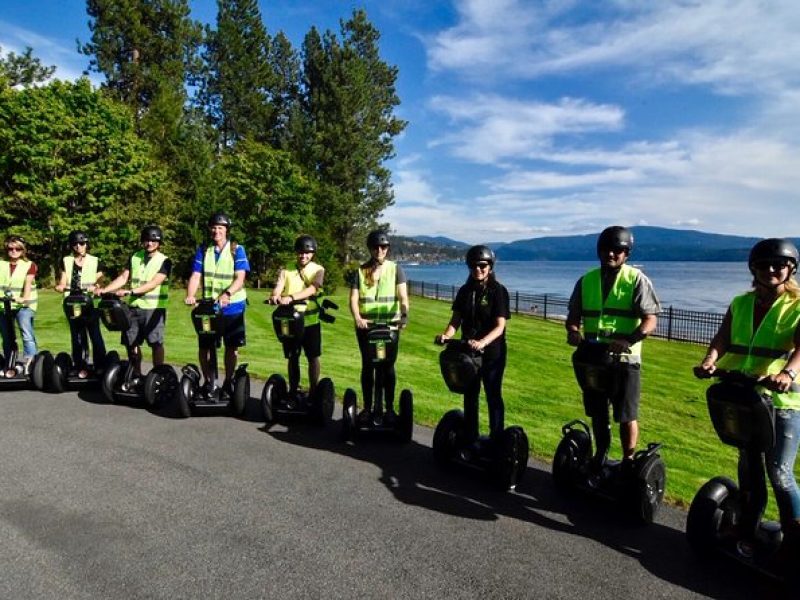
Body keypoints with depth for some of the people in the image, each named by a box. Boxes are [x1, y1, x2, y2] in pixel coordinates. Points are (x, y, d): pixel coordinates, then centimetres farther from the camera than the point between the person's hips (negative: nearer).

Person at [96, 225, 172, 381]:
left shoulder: (164, 261, -4)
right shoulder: (134, 258, 11)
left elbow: (153, 284, -15)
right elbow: (123, 278, 6)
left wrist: (130, 292, -25)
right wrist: (104, 289, -8)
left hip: (154, 308, -5)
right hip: (135, 307, 5)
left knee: (156, 343, -5)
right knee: (131, 342, 8)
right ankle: (136, 374, 21)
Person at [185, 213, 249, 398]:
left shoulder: (237, 250, -3)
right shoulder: (203, 250, 5)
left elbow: (240, 278, -13)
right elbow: (196, 275, -2)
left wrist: (227, 294, -30)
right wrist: (190, 295, -21)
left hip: (232, 307, -1)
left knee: (232, 347, 8)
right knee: (205, 346, 1)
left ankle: (228, 381, 25)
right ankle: (209, 382, 18)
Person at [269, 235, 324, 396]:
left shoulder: (318, 269, 1)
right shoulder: (286, 270, 6)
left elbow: (313, 288, -18)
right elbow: (278, 287, -10)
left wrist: (291, 297, -34)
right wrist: (275, 296, -35)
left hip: (310, 320, -1)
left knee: (312, 357, 5)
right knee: (293, 358, 11)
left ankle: (313, 392, 16)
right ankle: (293, 391, 23)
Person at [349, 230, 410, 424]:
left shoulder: (395, 269, 4)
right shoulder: (360, 271, 6)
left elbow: (403, 295, -7)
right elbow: (354, 298, -3)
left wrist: (404, 314, -26)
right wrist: (357, 318, -21)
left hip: (390, 325, -1)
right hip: (366, 326, 1)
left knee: (388, 366, 4)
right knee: (367, 366, 7)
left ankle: (390, 408, 14)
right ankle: (367, 407, 17)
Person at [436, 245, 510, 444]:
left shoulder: (498, 291, -10)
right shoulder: (465, 291, 4)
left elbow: (499, 327, -17)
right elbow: (456, 320, 2)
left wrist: (482, 342, -34)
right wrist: (446, 335, -19)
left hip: (492, 352, -5)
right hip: (468, 351, 5)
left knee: (493, 396, 6)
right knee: (470, 396, 14)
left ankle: (496, 440, 18)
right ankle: (470, 438, 27)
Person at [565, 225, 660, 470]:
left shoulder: (637, 280, -6)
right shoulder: (586, 280, 7)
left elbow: (650, 320, -13)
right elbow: (574, 315, 12)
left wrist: (628, 341, -28)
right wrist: (573, 330, -11)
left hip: (624, 359, -4)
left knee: (626, 415, 5)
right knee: (597, 412, 16)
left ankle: (628, 462, 21)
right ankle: (600, 456, 34)